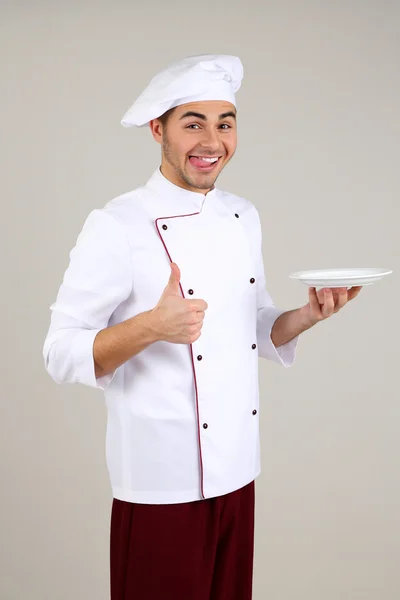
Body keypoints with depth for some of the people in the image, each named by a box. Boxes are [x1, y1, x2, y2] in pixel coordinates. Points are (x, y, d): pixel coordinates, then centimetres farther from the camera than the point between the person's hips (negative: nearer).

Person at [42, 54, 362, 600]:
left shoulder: (244, 216, 6)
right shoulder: (117, 226, -15)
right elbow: (62, 355, -15)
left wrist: (310, 314, -5)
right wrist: (152, 327, -31)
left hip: (238, 472, 6)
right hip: (162, 483, -6)